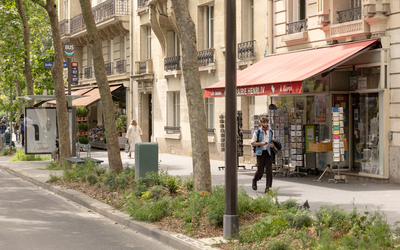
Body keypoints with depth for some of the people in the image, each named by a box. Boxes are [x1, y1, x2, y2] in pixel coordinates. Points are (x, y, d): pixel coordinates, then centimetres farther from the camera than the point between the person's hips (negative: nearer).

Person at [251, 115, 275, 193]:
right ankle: (254, 182, 28)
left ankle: (268, 187, -4)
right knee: (260, 170, -2)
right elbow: (252, 143, 0)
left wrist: (272, 145, 1)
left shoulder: (270, 132, 10)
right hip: (260, 153, -3)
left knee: (269, 169, -6)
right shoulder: (257, 132, -1)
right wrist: (260, 143, -17)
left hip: (268, 152, 3)